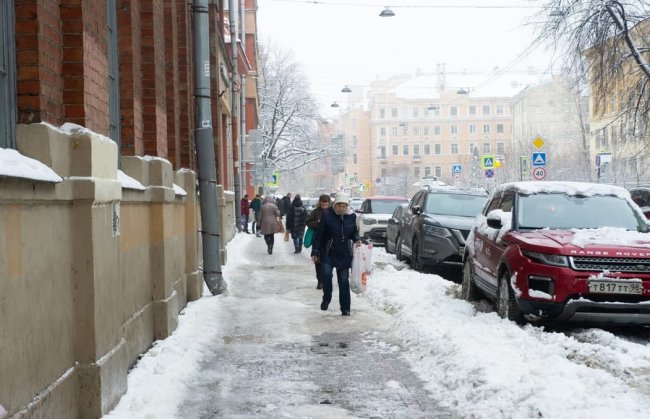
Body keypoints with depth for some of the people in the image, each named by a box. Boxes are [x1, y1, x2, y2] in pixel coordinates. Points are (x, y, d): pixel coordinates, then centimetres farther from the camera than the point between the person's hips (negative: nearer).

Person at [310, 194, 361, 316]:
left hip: (344, 254, 2)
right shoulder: (327, 215, -10)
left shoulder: (351, 216, -2)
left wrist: (357, 239, -8)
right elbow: (319, 235, -5)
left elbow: (354, 231, 14)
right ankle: (326, 299, 3)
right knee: (326, 274, -21)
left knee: (344, 281, 5)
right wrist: (315, 251, -7)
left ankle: (345, 308, 14)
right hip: (328, 253, -2)